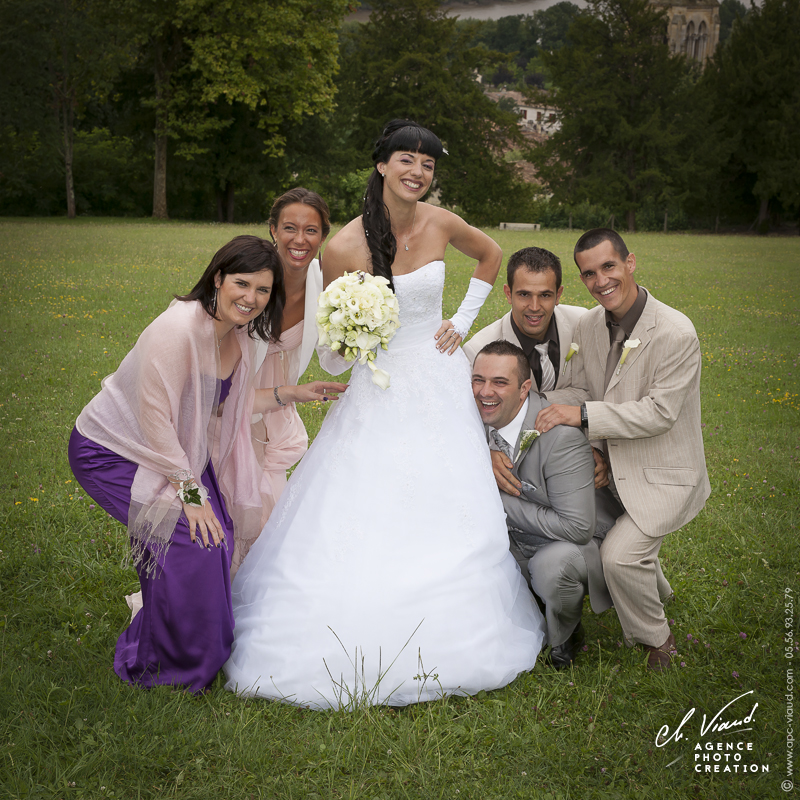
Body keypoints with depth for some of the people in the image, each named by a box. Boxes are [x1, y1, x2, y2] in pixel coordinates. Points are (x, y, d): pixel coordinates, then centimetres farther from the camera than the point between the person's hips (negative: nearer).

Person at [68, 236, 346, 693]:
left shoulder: (241, 337, -3)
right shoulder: (179, 328, -29)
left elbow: (229, 404, 11)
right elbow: (155, 418, -29)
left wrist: (291, 394, 3)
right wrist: (189, 491, -26)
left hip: (171, 449, 8)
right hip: (111, 450, -8)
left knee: (218, 529, -2)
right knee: (189, 532, -18)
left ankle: (204, 648, 21)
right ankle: (156, 668, 3)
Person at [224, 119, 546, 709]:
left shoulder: (441, 224, -3)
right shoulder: (345, 247, -12)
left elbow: (490, 255, 19)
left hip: (439, 383, 3)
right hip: (377, 388, -2)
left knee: (448, 518, 2)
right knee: (361, 523, -7)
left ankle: (448, 643, 22)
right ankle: (357, 649, 11)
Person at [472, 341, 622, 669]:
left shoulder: (561, 437, -31)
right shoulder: (480, 419, -9)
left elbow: (577, 527, -32)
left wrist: (504, 505, -26)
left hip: (582, 544, -6)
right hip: (518, 543, 6)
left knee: (552, 562, -37)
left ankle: (564, 637, -2)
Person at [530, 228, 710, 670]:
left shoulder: (676, 334, -24)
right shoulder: (589, 325, -2)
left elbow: (660, 412, -25)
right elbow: (578, 389, 3)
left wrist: (582, 415, -28)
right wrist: (541, 405, -19)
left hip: (664, 475, -7)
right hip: (612, 467, 7)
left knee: (619, 553, -21)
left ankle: (656, 638, 10)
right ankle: (654, 592, 45)